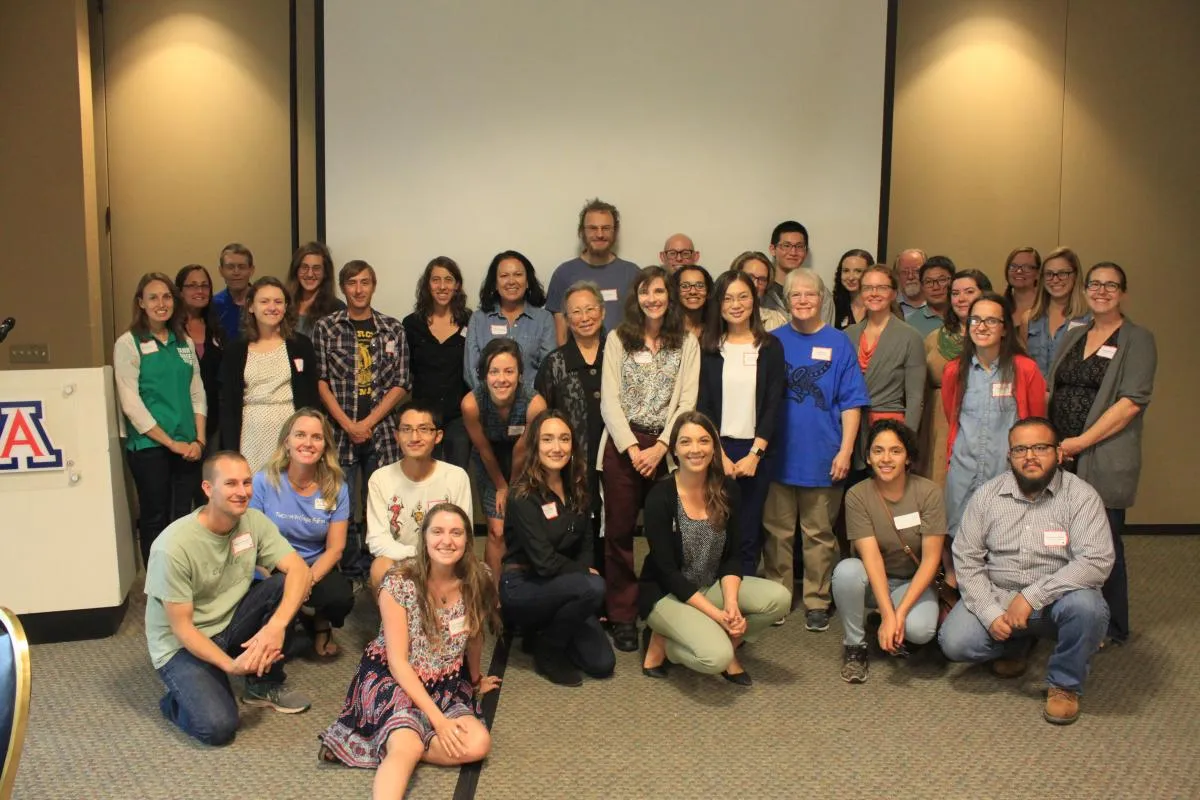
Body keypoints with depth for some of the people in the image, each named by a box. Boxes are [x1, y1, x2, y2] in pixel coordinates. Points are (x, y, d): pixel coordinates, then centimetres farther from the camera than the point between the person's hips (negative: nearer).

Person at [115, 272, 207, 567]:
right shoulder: (128, 344, -5)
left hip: (188, 447, 4)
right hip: (149, 447, -4)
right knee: (155, 519, 4)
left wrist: (199, 441, -1)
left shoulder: (185, 343, 11)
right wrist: (171, 443, -11)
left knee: (183, 518, 8)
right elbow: (131, 404, -10)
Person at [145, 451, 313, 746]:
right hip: (182, 645, -5)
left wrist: (277, 625, -35)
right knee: (218, 727, -27)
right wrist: (231, 665, -32)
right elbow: (181, 627, -20)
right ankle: (180, 698, 10)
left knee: (284, 584, -19)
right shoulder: (174, 546, -25)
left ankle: (264, 684, 0)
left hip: (230, 625, 6)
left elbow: (299, 570, -18)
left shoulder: (253, 521, -10)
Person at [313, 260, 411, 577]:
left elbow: (401, 384, 3)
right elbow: (320, 381, 1)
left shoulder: (393, 328, 7)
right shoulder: (326, 328, 5)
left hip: (381, 431, 1)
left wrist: (368, 423, -7)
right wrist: (348, 424, -9)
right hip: (339, 432, 0)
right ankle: (351, 574, 15)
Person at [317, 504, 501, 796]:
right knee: (408, 746, -36)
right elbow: (398, 661, -18)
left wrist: (475, 680, 28)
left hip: (446, 685, 5)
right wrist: (437, 718, -25)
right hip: (393, 679, -5)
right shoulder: (399, 583, -18)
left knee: (478, 744, -23)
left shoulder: (475, 583, -8)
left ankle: (391, 744, -11)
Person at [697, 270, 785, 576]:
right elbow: (702, 405, 0)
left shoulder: (770, 347, 5)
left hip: (755, 451, 0)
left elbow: (773, 404, 0)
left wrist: (755, 454, -9)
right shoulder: (708, 348, 5)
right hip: (716, 450, 0)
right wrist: (720, 456, -8)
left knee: (748, 535, 2)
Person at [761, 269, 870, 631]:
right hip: (778, 455, 2)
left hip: (822, 457, -1)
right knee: (777, 532, 9)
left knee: (819, 534, 7)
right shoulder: (774, 341, 5)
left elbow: (851, 403, -2)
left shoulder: (838, 343, 0)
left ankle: (817, 602, 19)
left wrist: (845, 451, -9)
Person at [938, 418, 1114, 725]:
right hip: (997, 596, 3)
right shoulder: (988, 495, -2)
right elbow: (966, 559, -2)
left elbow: (1097, 562, -22)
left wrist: (1032, 596, -27)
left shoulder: (1080, 496, -10)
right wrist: (990, 613, -15)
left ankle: (1065, 683, -5)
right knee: (954, 642, -18)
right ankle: (1015, 646, 17)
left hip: (1056, 598, -2)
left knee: (1086, 606, -35)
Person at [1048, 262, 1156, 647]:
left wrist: (1081, 442, -15)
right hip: (1060, 457, 5)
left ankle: (1112, 629, 16)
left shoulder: (1138, 339, -2)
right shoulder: (1072, 337, 16)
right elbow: (1050, 392, 17)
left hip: (1104, 461, -5)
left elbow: (1132, 402, -12)